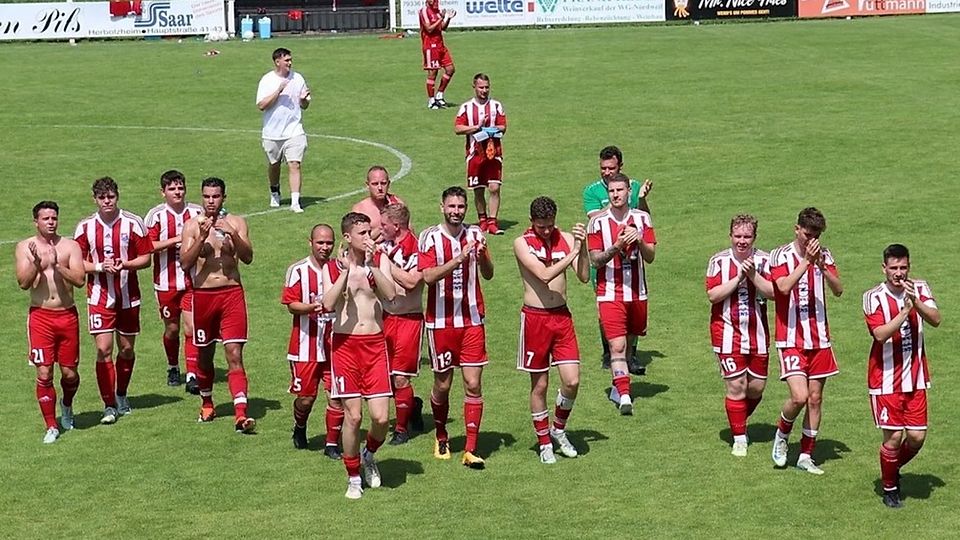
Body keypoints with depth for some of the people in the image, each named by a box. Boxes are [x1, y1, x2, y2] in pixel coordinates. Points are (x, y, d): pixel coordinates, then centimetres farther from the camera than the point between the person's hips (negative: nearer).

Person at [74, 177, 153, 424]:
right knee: (103, 350, -9)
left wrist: (125, 265, -19)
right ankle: (109, 406, -2)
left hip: (128, 297, 1)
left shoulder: (133, 223, -3)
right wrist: (100, 267, -15)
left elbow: (146, 257, -1)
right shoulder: (85, 227, 0)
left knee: (127, 349, 11)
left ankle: (121, 395, 33)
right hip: (99, 297, -1)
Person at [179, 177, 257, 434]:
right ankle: (206, 403, 36)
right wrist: (202, 238, -20)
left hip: (232, 293, -1)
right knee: (205, 354, 14)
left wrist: (233, 235, -22)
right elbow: (185, 263, -8)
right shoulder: (192, 225, 1)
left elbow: (248, 257, -7)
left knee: (234, 355, -9)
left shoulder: (236, 223, 2)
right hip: (202, 295, 1)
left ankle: (240, 414, -16)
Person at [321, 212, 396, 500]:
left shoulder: (379, 262, 5)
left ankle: (368, 455, 27)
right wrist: (346, 271, -19)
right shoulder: (332, 268, 2)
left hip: (375, 344, 1)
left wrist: (371, 264, -19)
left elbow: (390, 294, -13)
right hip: (345, 344, -1)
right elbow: (328, 304, -15)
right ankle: (353, 478, 13)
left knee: (381, 416, -5)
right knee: (353, 415, -3)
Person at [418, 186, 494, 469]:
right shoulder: (430, 237, -6)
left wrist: (483, 256, -16)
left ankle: (470, 450, -2)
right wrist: (458, 259, -27)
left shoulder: (475, 234, 4)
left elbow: (488, 275, 5)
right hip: (441, 321, -2)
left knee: (473, 384, -4)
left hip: (472, 320, 2)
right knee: (443, 384, 7)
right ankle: (441, 437, 32)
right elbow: (427, 276, -17)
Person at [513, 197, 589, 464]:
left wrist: (583, 247, -18)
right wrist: (573, 252, -18)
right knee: (540, 384, 6)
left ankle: (558, 429, 21)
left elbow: (584, 276, -6)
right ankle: (544, 443, 19)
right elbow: (544, 275, -20)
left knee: (572, 381, -4)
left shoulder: (566, 239, 1)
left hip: (562, 316, 3)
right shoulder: (522, 243, -8)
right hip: (535, 318, -3)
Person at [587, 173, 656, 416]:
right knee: (617, 346, -14)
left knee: (628, 341, 15)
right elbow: (595, 260, -8)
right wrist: (616, 247, -25)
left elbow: (650, 257, -1)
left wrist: (639, 241, -21)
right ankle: (624, 396, -19)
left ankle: (618, 385, 34)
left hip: (637, 293, 3)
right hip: (610, 293, -3)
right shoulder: (598, 222, -5)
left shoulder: (642, 219, 2)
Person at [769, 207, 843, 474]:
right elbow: (784, 287, -22)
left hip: (819, 339, 4)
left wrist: (822, 266, -18)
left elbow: (838, 290, -3)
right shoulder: (781, 255, -6)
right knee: (799, 396, -16)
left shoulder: (824, 255, 6)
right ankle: (781, 435, 13)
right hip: (791, 339, -4)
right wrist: (806, 261, -23)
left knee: (815, 398, 6)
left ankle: (806, 456, 17)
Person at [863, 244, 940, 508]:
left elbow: (935, 320, -14)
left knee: (917, 436, 3)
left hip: (915, 378, 4)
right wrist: (905, 310, -28)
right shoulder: (874, 297, -10)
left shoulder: (920, 289, 1)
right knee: (894, 436, -3)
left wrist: (915, 302, -28)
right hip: (886, 379, -3)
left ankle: (894, 469, 32)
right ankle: (889, 488, 18)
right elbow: (880, 333, -22)